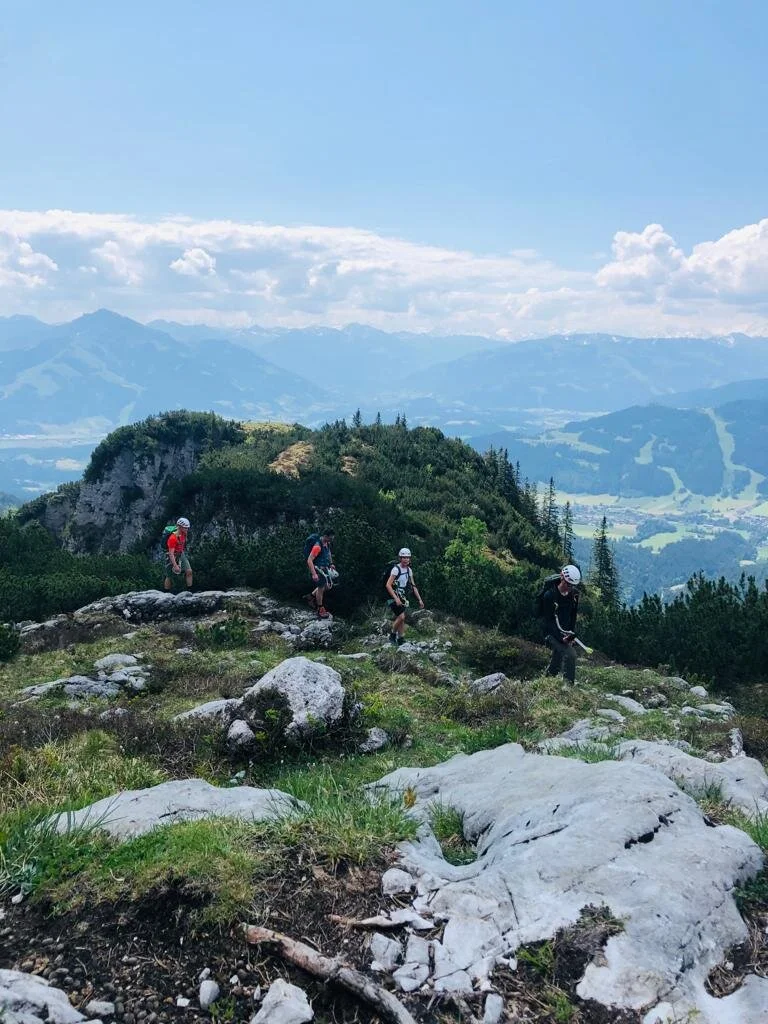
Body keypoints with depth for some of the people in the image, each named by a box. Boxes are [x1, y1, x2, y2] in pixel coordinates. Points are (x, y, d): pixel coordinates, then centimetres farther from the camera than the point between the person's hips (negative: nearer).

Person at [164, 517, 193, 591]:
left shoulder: (183, 533, -8)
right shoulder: (172, 538, -30)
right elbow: (171, 554, -31)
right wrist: (175, 566, -35)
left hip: (181, 555, 6)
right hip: (172, 557, -6)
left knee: (189, 571, -11)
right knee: (169, 577, 5)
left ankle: (190, 591, -6)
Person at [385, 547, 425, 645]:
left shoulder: (409, 570, 6)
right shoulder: (396, 569, -18)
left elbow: (413, 586, 12)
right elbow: (388, 585, -23)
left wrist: (420, 599, 7)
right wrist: (396, 598, -30)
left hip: (401, 597, 7)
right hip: (393, 597, -7)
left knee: (401, 618, 5)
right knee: (401, 617, -17)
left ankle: (401, 640, 10)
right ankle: (392, 635, 2)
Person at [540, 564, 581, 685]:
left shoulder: (574, 594, -1)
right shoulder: (549, 595, -20)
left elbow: (573, 615, 9)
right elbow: (547, 621, -19)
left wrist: (571, 634, -3)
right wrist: (561, 638, -26)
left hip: (565, 633, 7)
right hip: (552, 634, -6)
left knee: (556, 663, 14)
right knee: (570, 654, -24)